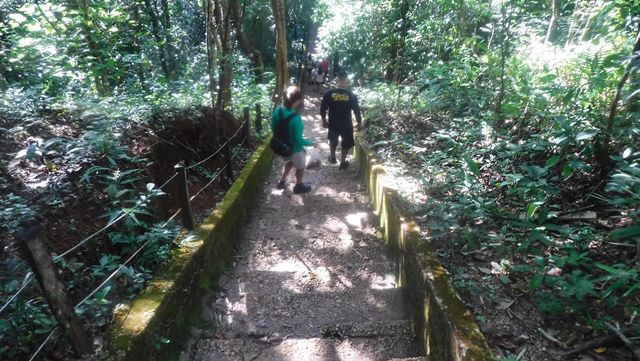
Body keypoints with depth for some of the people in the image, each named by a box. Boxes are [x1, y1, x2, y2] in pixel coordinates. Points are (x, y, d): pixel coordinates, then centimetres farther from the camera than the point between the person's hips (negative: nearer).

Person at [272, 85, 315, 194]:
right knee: (300, 167, 24)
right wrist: (311, 143, -10)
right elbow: (298, 140, -28)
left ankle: (282, 182, 46)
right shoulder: (296, 118, -34)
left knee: (289, 162, 36)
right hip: (295, 149, -6)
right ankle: (298, 186, 46)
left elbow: (273, 129, 0)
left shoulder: (277, 111, -15)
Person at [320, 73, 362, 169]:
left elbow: (322, 109, -7)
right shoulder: (351, 95, -13)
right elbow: (357, 111, -8)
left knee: (333, 140, 29)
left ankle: (332, 157, 41)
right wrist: (359, 123, 5)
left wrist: (324, 120, 8)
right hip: (346, 124, -1)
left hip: (333, 123, 1)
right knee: (345, 143, 21)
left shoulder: (329, 93, -13)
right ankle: (343, 162, 31)